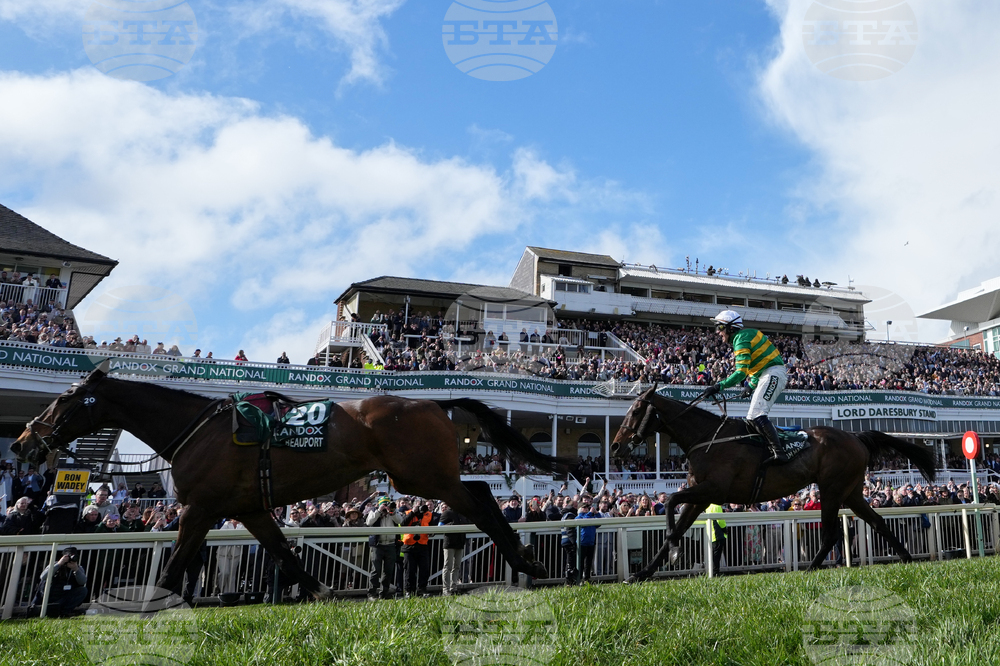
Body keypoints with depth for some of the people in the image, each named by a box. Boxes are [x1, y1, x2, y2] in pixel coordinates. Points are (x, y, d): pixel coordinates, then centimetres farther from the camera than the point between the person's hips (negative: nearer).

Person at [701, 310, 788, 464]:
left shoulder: (741, 338, -11)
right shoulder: (746, 336, 20)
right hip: (768, 376, 10)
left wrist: (719, 386, -23)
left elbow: (741, 372, -21)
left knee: (756, 416, -21)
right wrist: (751, 386, 23)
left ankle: (778, 452, -27)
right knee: (753, 418, 10)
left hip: (773, 374, -10)